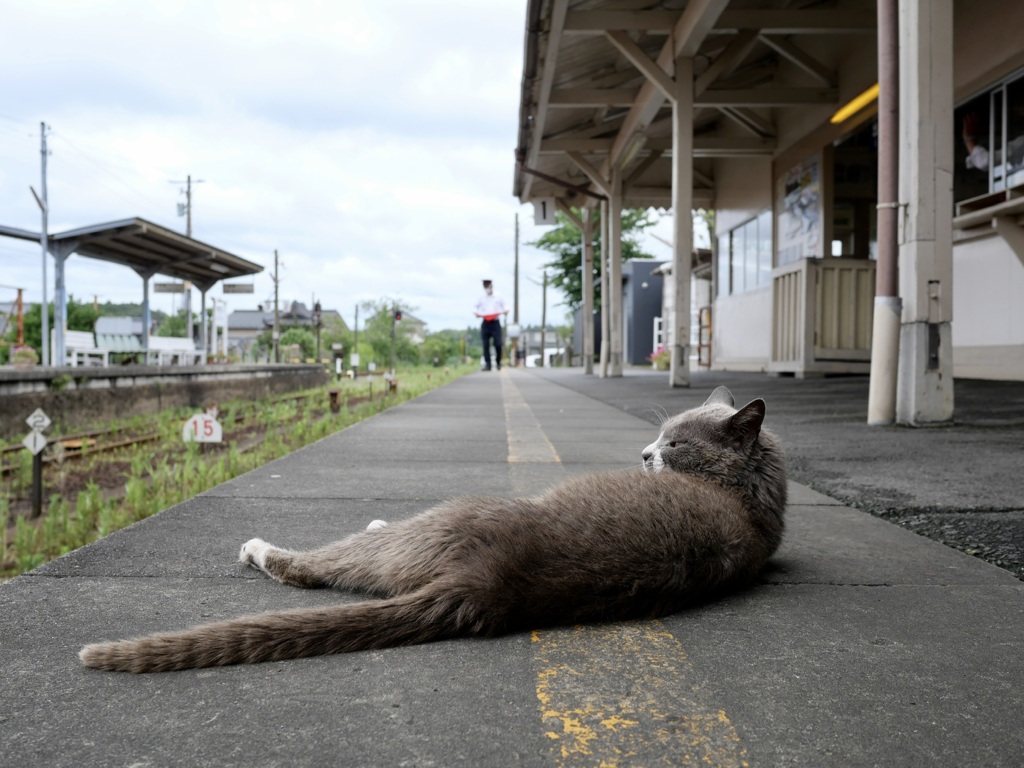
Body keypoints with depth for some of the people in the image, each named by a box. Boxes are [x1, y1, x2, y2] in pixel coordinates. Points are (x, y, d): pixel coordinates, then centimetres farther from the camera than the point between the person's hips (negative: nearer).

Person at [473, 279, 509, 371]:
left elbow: (504, 308, 15)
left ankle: (498, 362, 10)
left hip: (495, 322, -1)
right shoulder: (480, 299, 12)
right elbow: (475, 310, 14)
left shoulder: (499, 298, 11)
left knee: (498, 343, -10)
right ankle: (487, 364, 0)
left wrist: (505, 311, -7)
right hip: (485, 323, 1)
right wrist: (476, 313, -8)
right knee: (485, 345, -5)